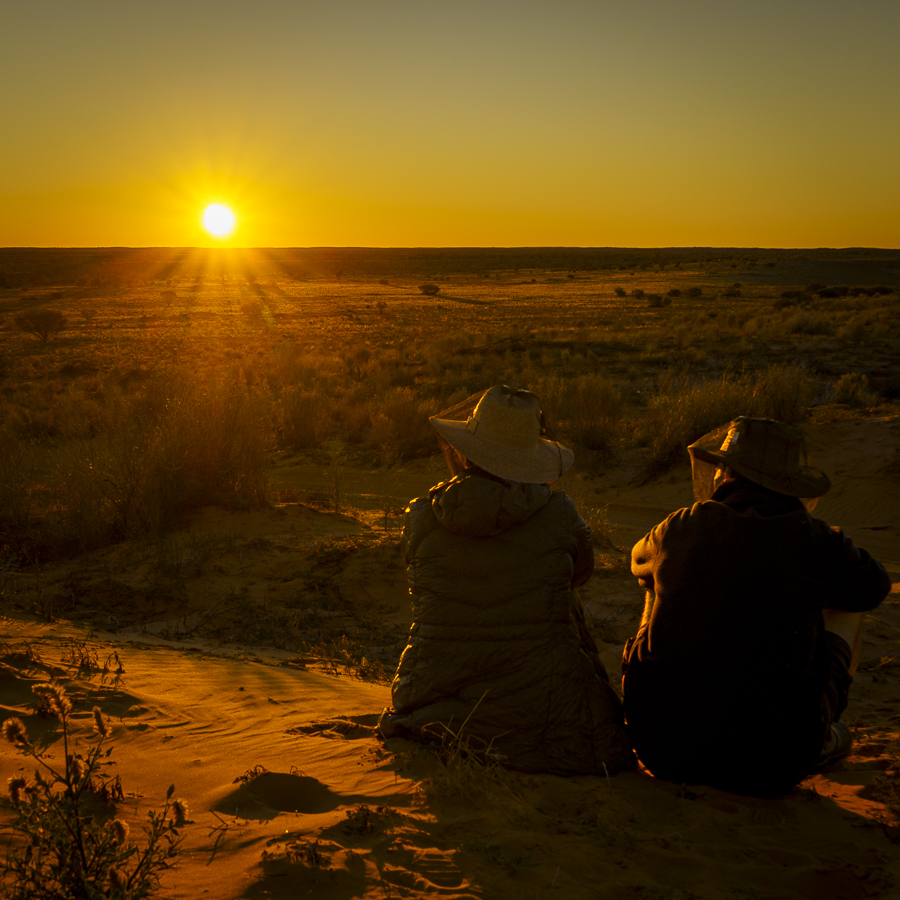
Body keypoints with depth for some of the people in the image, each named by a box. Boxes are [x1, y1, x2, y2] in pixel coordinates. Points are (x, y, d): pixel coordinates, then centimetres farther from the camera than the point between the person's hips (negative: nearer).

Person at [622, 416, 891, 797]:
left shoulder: (679, 531, -3)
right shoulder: (811, 541, -9)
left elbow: (641, 561, 23)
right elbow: (873, 587, 14)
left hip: (662, 751, 2)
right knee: (844, 609, 17)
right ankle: (819, 740, 35)